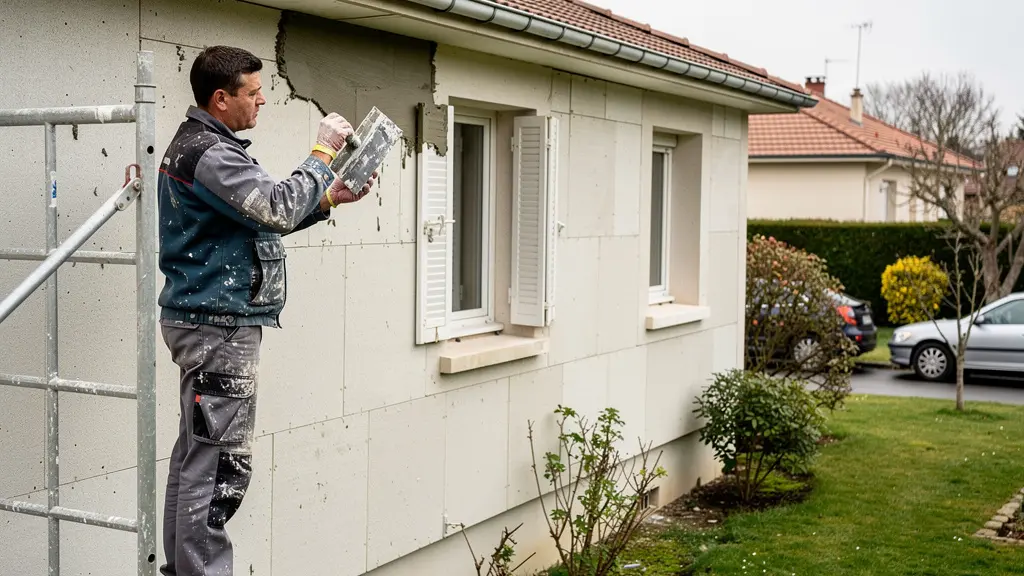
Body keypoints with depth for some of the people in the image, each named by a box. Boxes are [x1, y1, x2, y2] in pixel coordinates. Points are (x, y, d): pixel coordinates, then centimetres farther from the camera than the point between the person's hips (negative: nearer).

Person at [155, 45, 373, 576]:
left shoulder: (195, 145, 18)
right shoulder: (211, 154, -17)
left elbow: (259, 220, 19)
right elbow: (280, 209, -25)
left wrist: (331, 198, 12)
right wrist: (322, 153, -13)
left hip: (203, 322, 11)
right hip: (221, 327, -11)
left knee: (195, 453, 15)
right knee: (221, 463, -7)